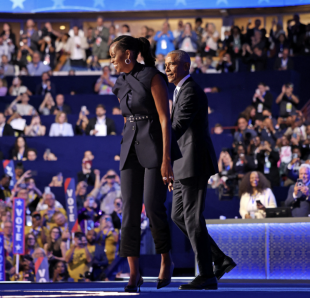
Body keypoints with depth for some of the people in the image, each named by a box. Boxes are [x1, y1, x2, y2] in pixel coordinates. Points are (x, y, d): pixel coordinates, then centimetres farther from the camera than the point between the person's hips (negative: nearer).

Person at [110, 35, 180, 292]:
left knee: (153, 207, -9)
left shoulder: (153, 77, -10)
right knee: (130, 210, -3)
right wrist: (128, 154, 20)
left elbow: (165, 119, -14)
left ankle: (166, 260, 15)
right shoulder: (121, 85, 12)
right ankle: (134, 274, -2)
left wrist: (166, 159, -19)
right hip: (131, 148, 6)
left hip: (155, 146, -6)